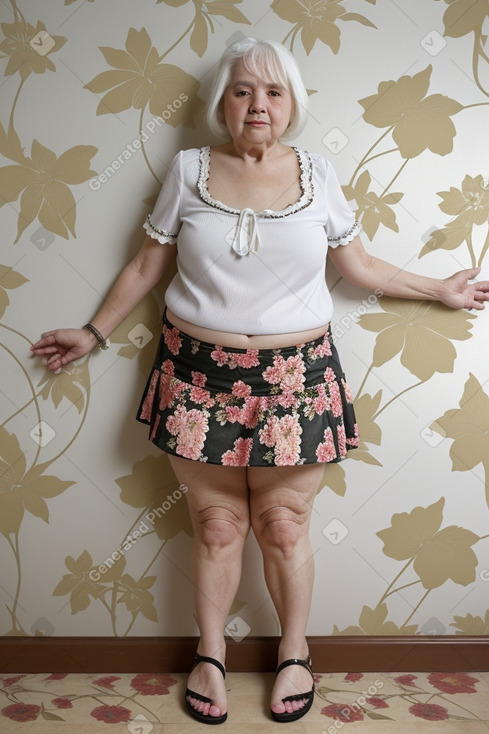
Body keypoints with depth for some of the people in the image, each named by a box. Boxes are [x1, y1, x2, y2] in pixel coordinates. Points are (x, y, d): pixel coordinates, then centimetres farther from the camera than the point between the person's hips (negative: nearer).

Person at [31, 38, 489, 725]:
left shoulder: (317, 174, 5)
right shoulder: (189, 170, 3)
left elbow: (359, 264, 13)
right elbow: (147, 264, 9)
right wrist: (94, 333, 12)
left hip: (294, 378, 0)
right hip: (201, 376, 0)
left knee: (284, 526, 8)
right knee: (217, 525, 10)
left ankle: (295, 656, 34)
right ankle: (210, 655, 34)